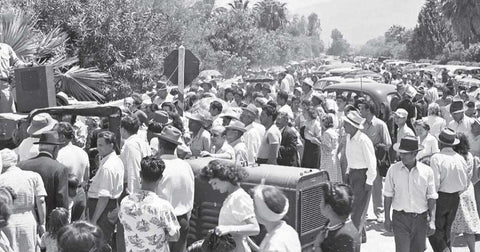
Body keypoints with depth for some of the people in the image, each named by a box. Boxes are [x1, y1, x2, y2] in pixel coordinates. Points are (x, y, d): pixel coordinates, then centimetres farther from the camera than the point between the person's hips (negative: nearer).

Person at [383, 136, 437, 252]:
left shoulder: (427, 171, -3)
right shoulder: (393, 170, -4)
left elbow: (431, 198, 3)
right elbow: (388, 195, 3)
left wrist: (432, 220, 0)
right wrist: (387, 218, 4)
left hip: (420, 218, 1)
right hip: (400, 217, -1)